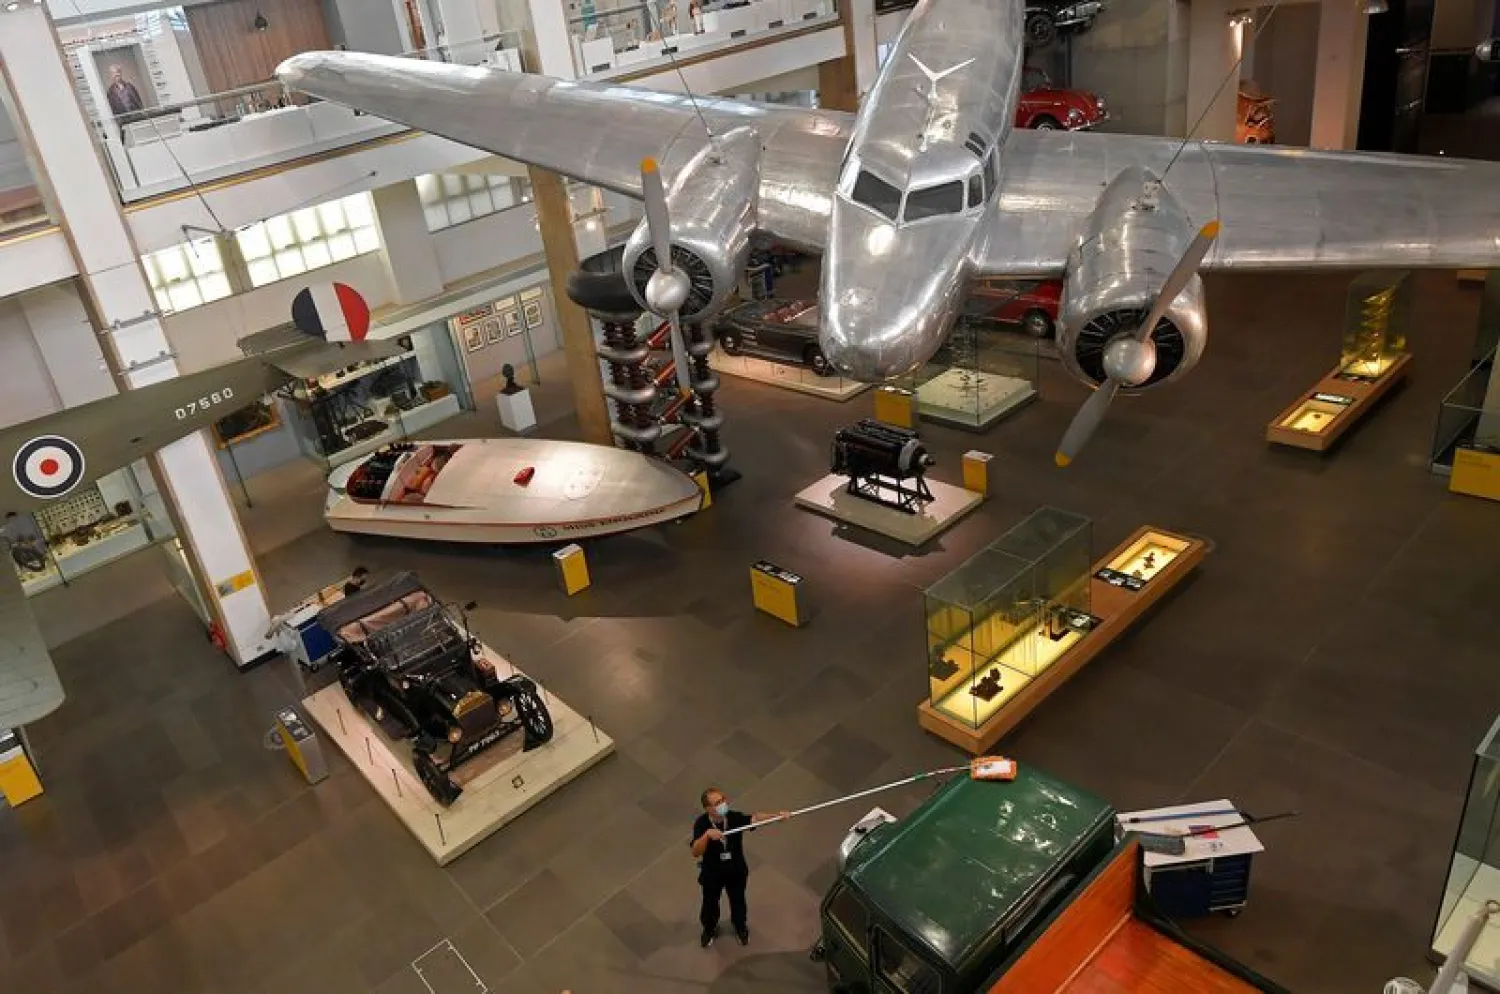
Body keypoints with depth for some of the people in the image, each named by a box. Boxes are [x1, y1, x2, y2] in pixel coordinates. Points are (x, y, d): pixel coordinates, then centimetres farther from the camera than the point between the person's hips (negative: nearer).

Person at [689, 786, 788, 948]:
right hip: (712, 872, -1)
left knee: (738, 901, 24)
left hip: (736, 870, 1)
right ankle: (709, 929, 53)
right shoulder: (701, 823, -28)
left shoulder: (735, 817, -26)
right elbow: (696, 852, -36)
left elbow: (755, 819, -41)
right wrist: (707, 835, -53)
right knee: (710, 903, 22)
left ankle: (741, 927, 54)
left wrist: (776, 815, -58)